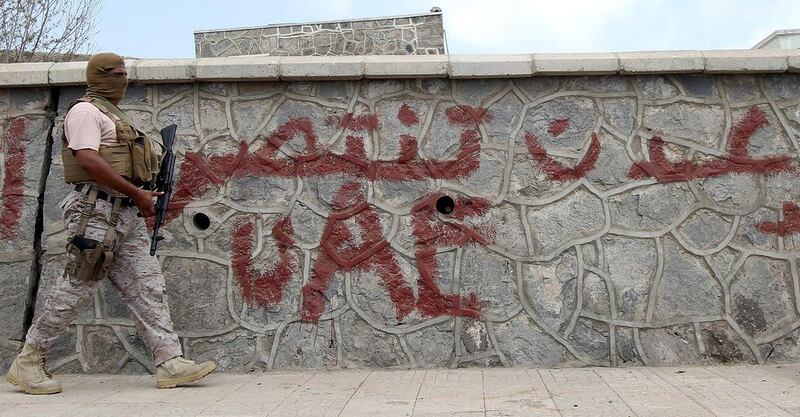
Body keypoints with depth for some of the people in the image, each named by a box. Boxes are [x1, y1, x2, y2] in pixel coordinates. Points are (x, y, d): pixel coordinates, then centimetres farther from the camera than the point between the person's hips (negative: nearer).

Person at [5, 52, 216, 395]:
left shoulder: (114, 116, 25)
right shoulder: (85, 111, -4)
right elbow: (89, 161, -17)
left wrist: (142, 198, 10)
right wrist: (136, 193, -16)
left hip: (126, 213, 9)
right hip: (97, 209, -9)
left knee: (147, 286, 1)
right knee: (75, 286, -4)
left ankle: (170, 363, 0)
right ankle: (28, 362, 11)